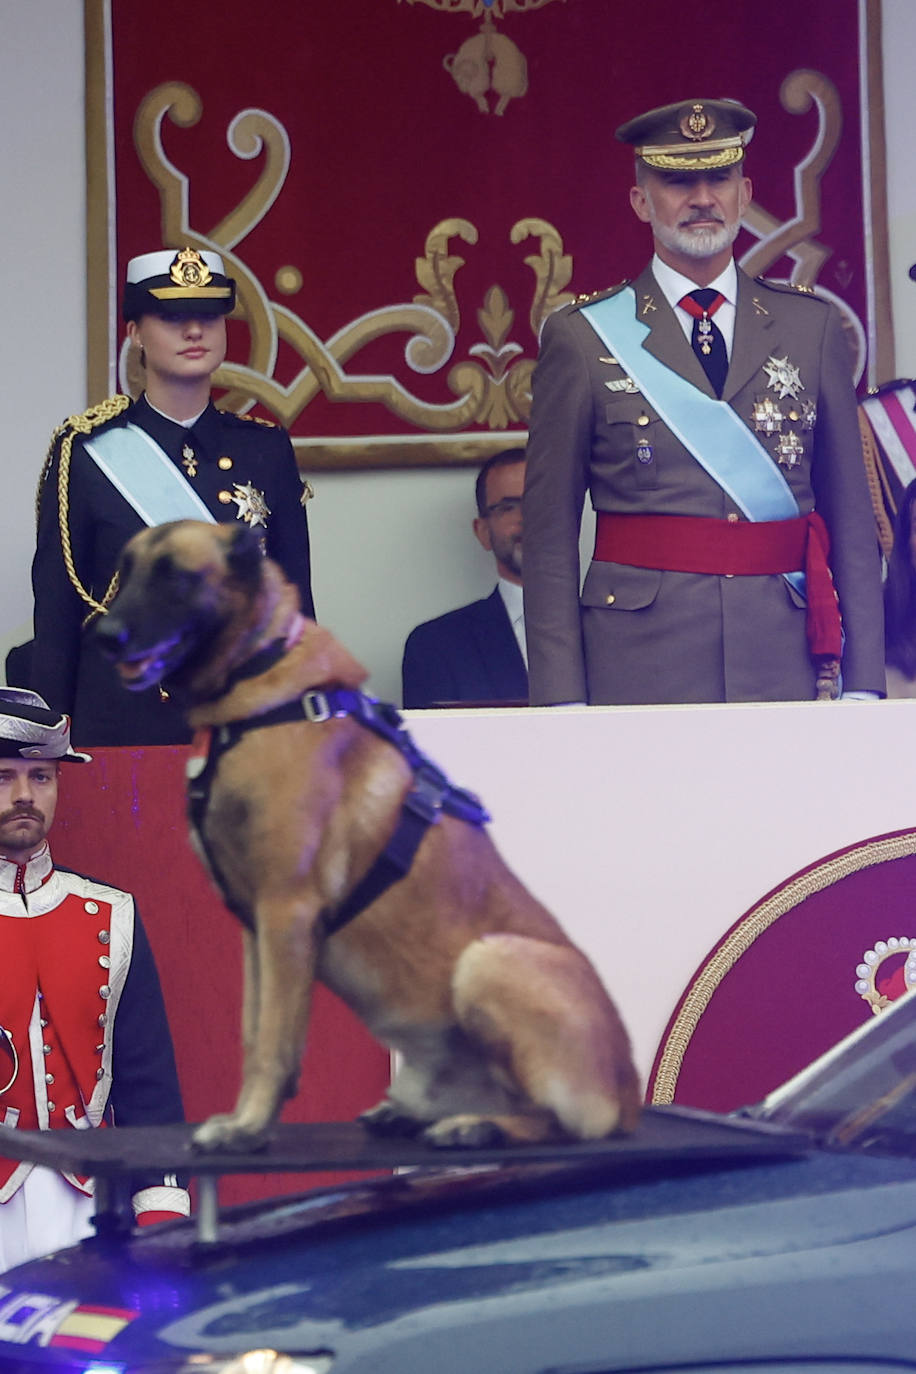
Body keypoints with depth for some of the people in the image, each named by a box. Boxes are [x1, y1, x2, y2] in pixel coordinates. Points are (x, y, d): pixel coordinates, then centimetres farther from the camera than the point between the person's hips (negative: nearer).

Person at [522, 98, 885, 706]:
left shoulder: (814, 327, 10)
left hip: (787, 669, 2)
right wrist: (562, 702, -6)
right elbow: (550, 538, 2)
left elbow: (853, 518, 10)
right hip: (639, 671, -2)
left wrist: (862, 683, 3)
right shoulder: (582, 337, 3)